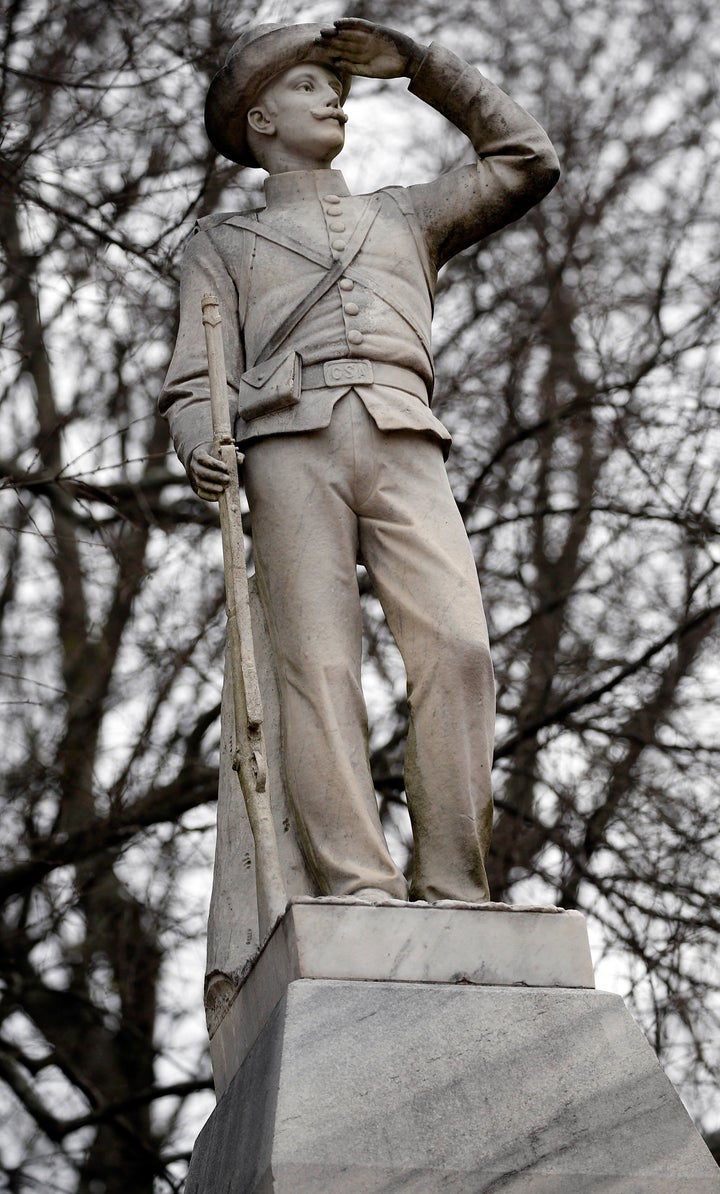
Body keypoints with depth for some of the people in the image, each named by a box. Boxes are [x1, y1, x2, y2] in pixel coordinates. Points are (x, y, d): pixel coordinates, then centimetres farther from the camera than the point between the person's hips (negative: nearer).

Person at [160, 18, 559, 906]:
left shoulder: (404, 217, 35)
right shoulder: (223, 242, 27)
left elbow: (524, 163, 30)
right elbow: (196, 381, 14)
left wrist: (420, 65, 28)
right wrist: (198, 447, -10)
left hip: (404, 445, 2)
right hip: (290, 443, -1)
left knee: (455, 648, -21)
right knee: (319, 664, -18)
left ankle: (453, 888, -23)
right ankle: (358, 885, -27)